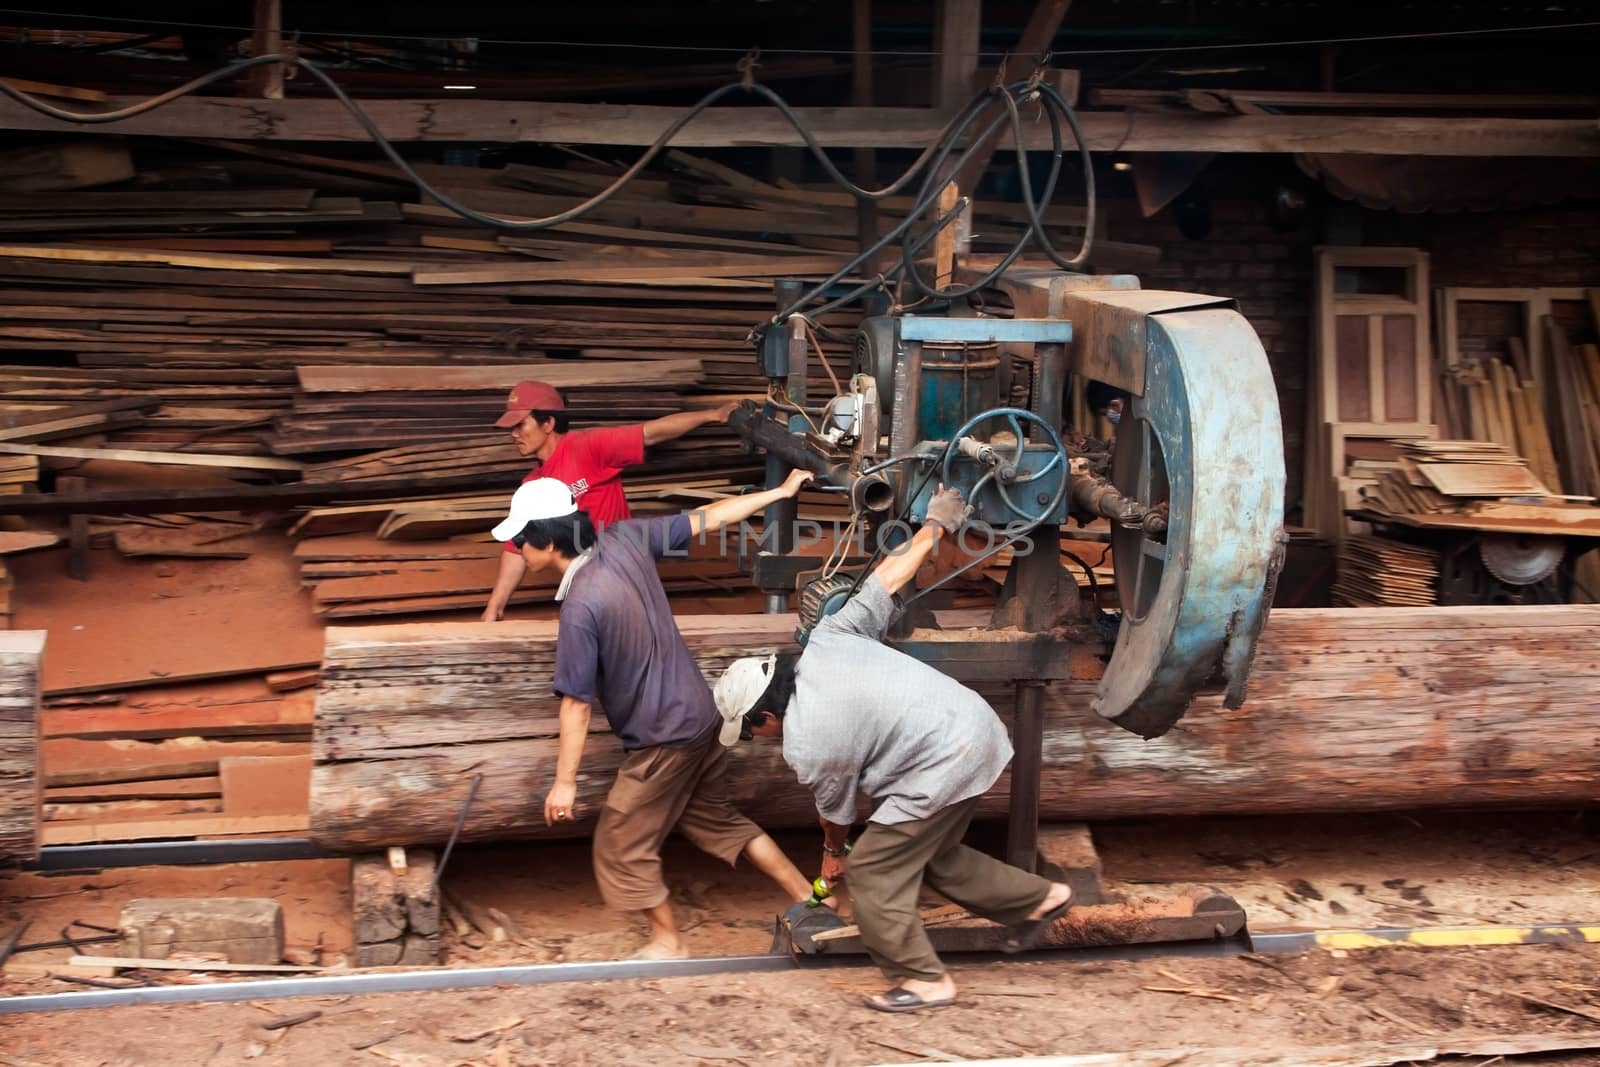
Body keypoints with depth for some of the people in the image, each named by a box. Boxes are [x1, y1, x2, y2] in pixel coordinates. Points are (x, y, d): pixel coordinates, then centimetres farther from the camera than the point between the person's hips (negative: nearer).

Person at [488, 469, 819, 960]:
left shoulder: (581, 606, -26)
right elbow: (710, 517, 2)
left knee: (621, 845, 10)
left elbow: (577, 702, -20)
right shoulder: (624, 538, -6)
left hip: (664, 739, -9)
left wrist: (565, 782, -11)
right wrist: (780, 492, 15)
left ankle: (669, 942, 24)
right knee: (719, 821, 25)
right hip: (701, 716, 9)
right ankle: (809, 898, 30)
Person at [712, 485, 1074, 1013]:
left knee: (873, 872, 2)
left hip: (945, 766, -10)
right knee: (936, 854, 26)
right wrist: (934, 526, 19)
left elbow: (836, 812, 4)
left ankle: (923, 979, 10)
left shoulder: (805, 747, -13)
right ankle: (1038, 899, 35)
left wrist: (833, 854, 26)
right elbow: (889, 577, 6)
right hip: (976, 726, 10)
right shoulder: (825, 640, 3)